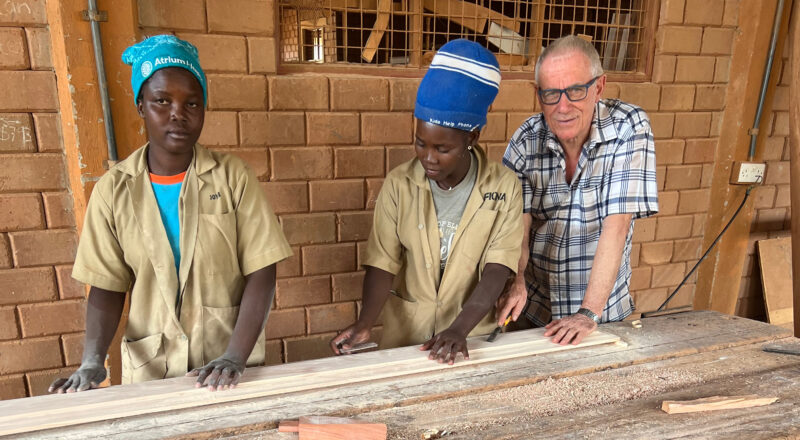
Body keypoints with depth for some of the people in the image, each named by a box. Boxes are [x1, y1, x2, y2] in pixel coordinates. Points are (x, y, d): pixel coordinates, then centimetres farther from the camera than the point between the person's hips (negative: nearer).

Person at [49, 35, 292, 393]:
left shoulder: (232, 177, -8)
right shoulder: (114, 190, -2)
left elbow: (260, 273, -10)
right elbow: (106, 287, 2)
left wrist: (235, 356, -20)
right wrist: (92, 359, -14)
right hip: (150, 364, 1)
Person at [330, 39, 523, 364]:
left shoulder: (504, 188, -12)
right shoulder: (399, 184, -10)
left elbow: (497, 269, -16)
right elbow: (383, 262, -10)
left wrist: (459, 329, -29)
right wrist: (365, 323, -25)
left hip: (473, 332, 0)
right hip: (406, 329, 1)